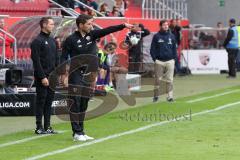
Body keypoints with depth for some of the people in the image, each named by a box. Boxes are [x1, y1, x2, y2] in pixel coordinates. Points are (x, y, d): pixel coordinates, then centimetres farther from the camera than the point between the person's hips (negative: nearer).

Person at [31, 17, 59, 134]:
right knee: (41, 101, -4)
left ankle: (47, 127, 13)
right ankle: (39, 128, -1)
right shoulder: (37, 41, -9)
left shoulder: (52, 41, 16)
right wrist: (42, 77, -18)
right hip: (42, 77, -7)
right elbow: (36, 61, -14)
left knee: (49, 101, 8)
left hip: (52, 76, 7)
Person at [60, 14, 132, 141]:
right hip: (76, 77, -6)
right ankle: (76, 132, -1)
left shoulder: (92, 35, 6)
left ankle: (81, 132, 16)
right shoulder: (71, 40, -7)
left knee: (84, 105, 10)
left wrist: (123, 26, -17)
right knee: (75, 104, -4)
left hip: (88, 76, 6)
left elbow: (107, 30, -5)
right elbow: (64, 58, -7)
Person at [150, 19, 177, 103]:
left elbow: (174, 48, 13)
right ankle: (156, 95, 11)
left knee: (169, 80, -1)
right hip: (159, 61, -2)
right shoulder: (156, 36, 2)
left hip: (170, 61, 2)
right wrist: (154, 59, -5)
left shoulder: (171, 36, 9)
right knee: (158, 79, 3)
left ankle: (170, 96, -1)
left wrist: (174, 58, 4)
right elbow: (152, 49, 3)